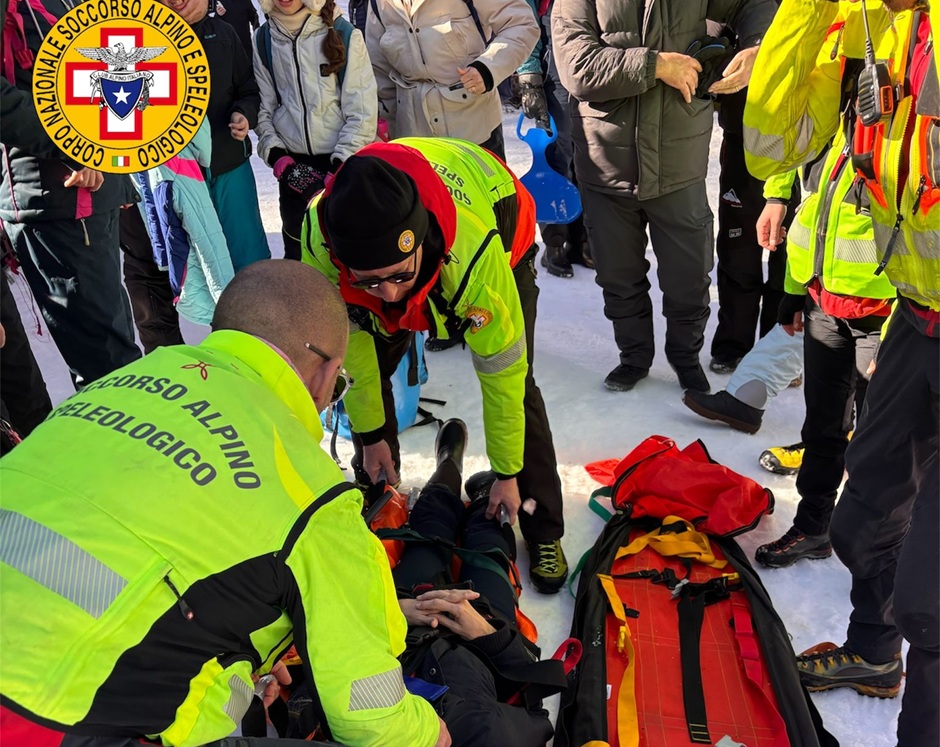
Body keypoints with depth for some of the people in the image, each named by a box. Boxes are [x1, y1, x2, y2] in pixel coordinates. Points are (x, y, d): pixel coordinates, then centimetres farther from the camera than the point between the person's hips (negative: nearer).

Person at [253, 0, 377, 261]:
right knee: (297, 248, 10)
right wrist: (275, 153, -6)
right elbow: (263, 105, 8)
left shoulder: (344, 34, -6)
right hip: (293, 161, 3)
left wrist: (342, 164, -15)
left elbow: (362, 109, -9)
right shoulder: (263, 40, 3)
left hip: (343, 160, -2)